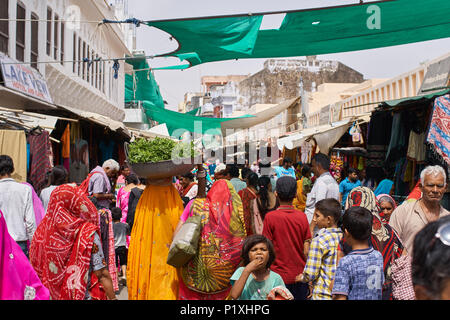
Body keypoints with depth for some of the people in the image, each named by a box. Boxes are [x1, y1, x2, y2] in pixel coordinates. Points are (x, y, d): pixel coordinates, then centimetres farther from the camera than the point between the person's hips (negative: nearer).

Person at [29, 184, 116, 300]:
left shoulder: (44, 229, -6)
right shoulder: (88, 234, -18)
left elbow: (37, 266, 3)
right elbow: (102, 274, -17)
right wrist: (112, 297, -7)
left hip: (57, 295, 5)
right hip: (85, 295, -5)